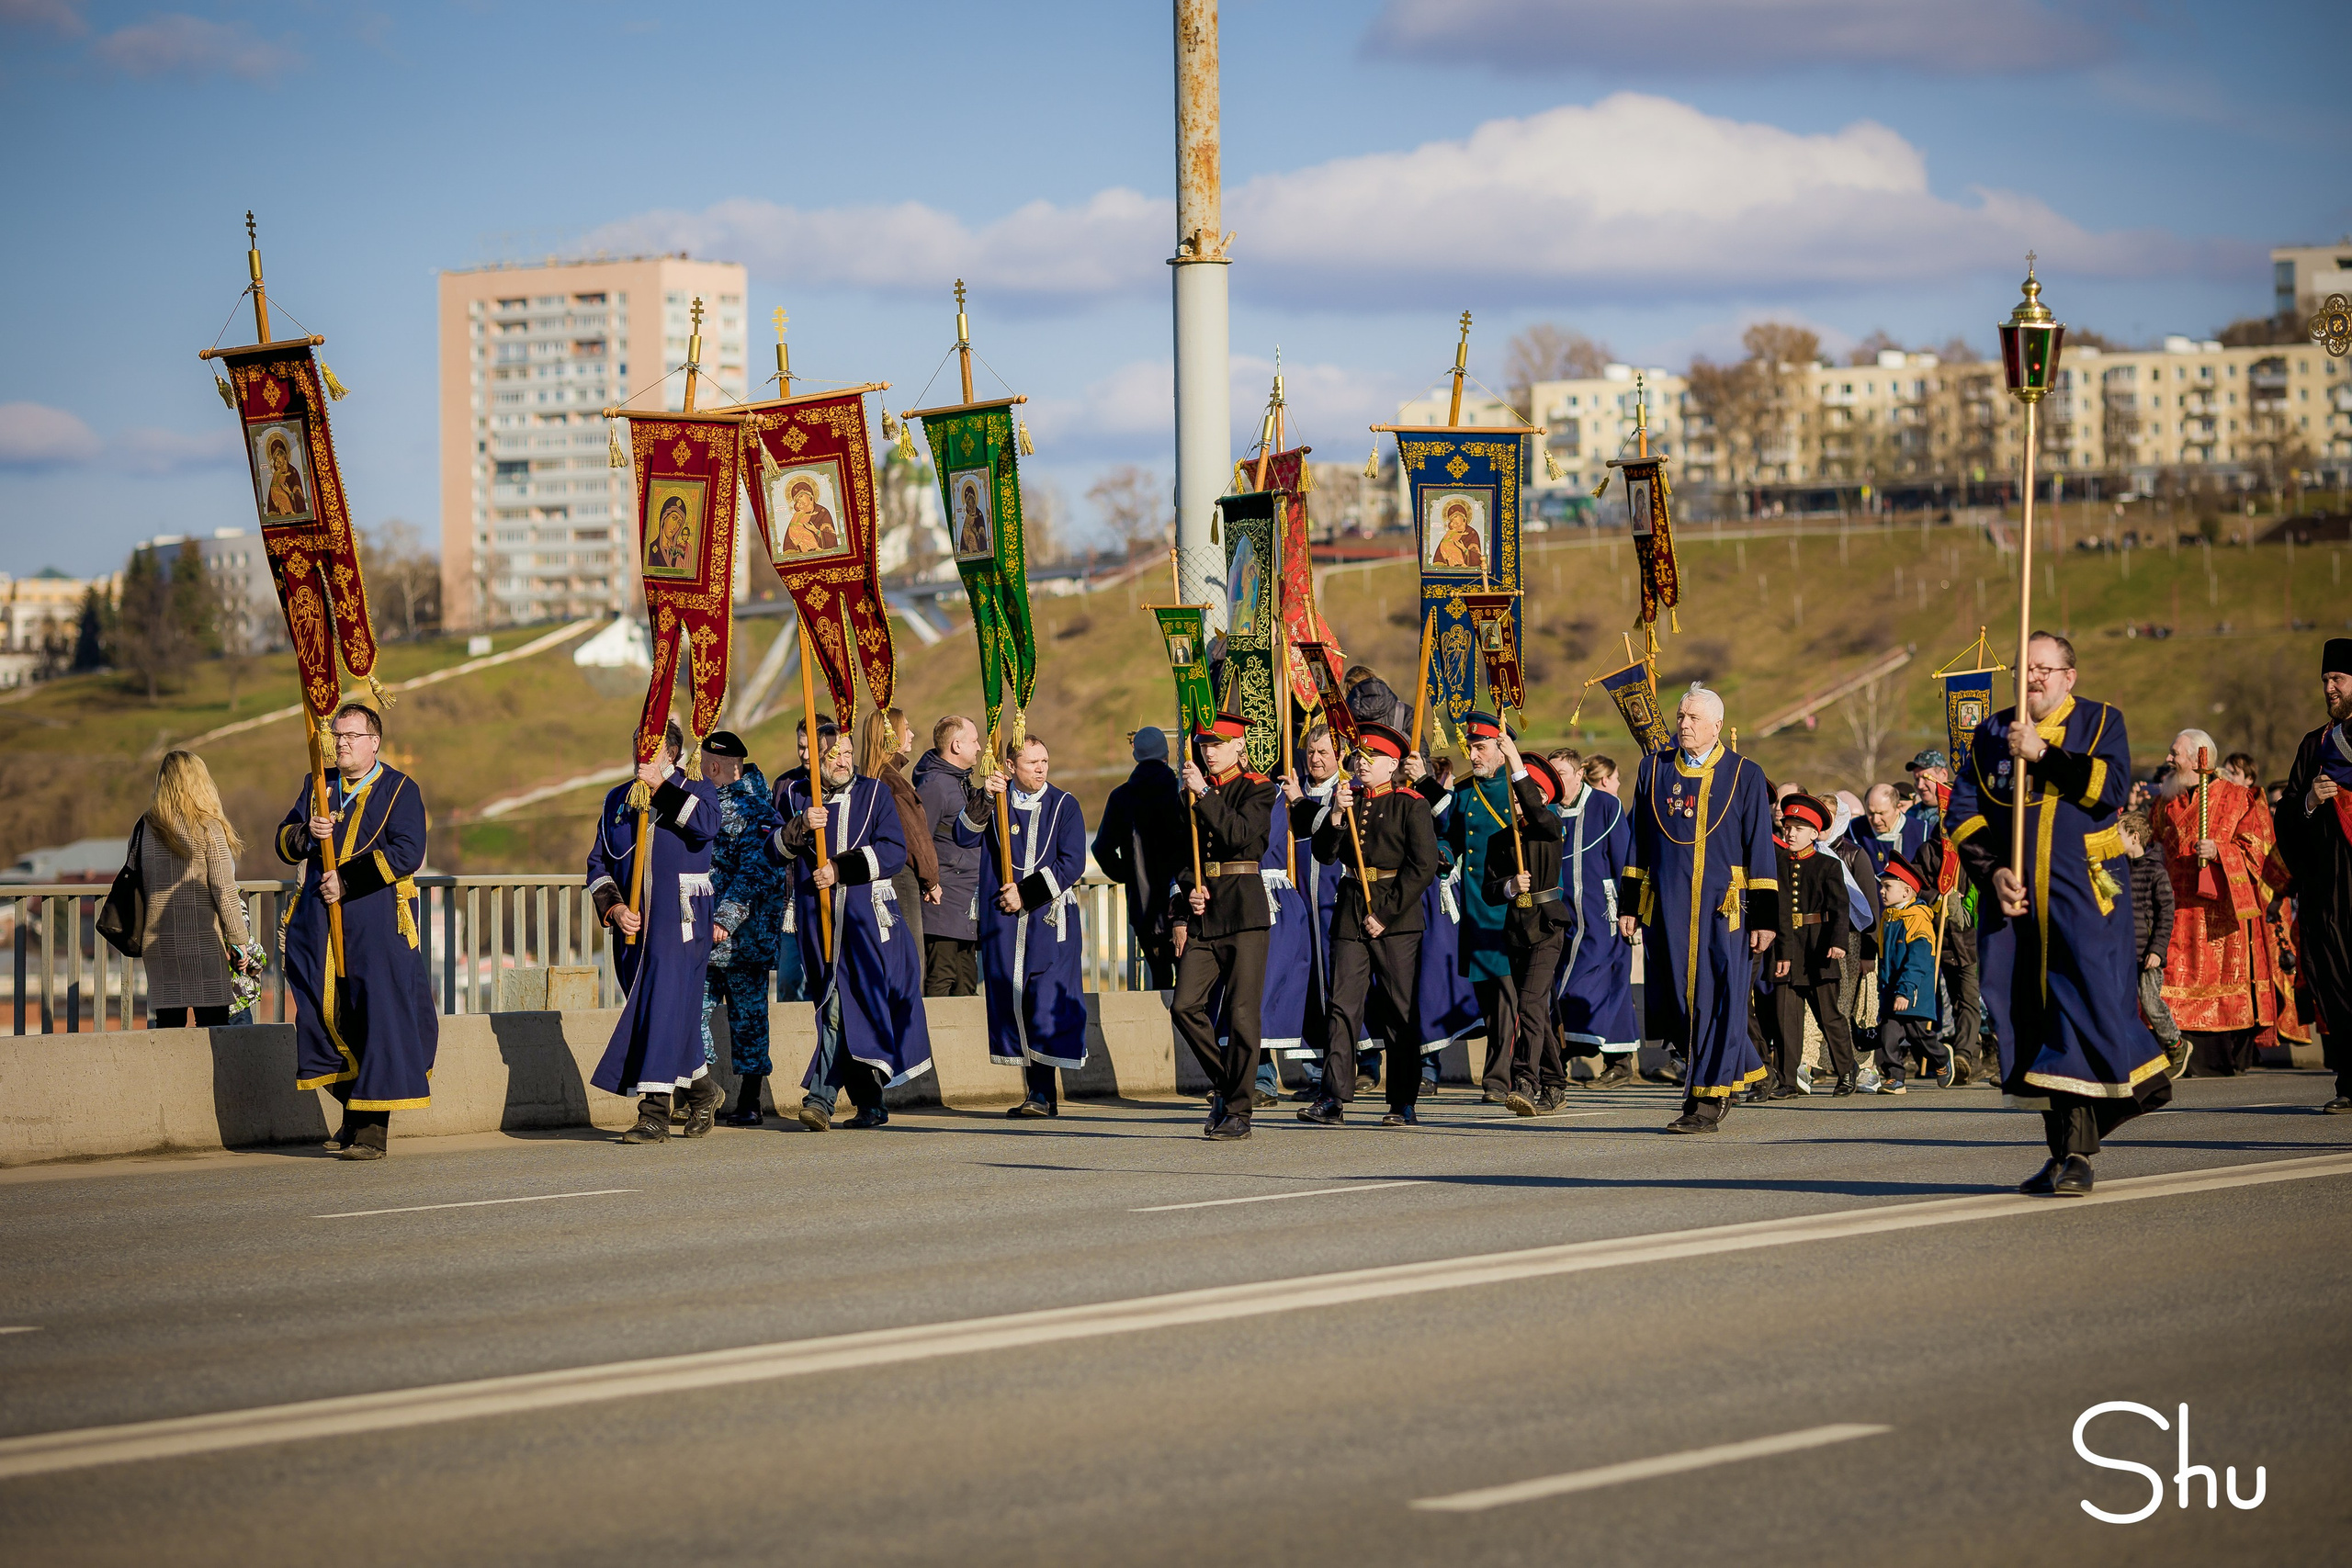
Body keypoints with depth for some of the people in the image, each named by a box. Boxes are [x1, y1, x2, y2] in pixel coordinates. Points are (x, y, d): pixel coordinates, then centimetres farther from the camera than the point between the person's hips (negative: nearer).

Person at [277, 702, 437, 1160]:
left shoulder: (400, 790, -1)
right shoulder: (319, 787, 16)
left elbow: (406, 854, -13)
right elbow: (285, 844, 13)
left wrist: (346, 881, -16)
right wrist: (307, 832, -11)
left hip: (377, 923, -5)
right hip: (320, 923, 5)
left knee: (380, 1015, -7)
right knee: (324, 1018, 6)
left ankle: (374, 1129, -3)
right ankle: (354, 1108, 23)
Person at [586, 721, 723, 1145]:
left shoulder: (694, 788, 4)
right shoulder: (618, 800, 15)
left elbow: (706, 824, -19)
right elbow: (598, 863, 13)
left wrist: (661, 785, -15)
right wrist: (613, 907, -4)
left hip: (680, 923, -5)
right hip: (631, 924, 5)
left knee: (665, 1009, -15)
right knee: (661, 1012, 9)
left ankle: (656, 1113, -18)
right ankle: (701, 1089, 31)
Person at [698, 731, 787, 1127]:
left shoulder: (757, 812, -9)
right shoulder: (704, 805, 16)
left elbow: (755, 872, -18)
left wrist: (726, 919, -24)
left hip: (742, 936, -7)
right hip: (701, 935, 7)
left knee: (747, 1014, -3)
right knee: (696, 1009, 4)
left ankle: (749, 1104, 1)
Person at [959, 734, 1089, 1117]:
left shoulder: (1064, 805, 4)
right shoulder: (996, 802, 11)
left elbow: (1072, 864, -3)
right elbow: (965, 837, -4)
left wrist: (1027, 894, -9)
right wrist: (983, 800, -18)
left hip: (1050, 917, -3)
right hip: (1002, 921, 3)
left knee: (1047, 1003, -10)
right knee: (1013, 1004, 1)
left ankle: (1044, 1093, -8)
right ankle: (1035, 1092, 5)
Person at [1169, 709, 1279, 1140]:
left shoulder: (1259, 790, 0)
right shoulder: (1194, 792, 15)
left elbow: (1239, 834, -18)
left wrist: (1204, 793, -19)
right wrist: (1189, 892, 2)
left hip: (1243, 912, -5)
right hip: (1202, 916, 5)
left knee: (1243, 1014, -6)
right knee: (1185, 1005, -6)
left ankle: (1238, 1110, 0)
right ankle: (1225, 1083, 13)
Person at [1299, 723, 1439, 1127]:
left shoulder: (1411, 805, -2)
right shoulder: (1348, 799, 13)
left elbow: (1424, 867, -8)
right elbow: (1325, 855, 6)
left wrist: (1386, 913, -12)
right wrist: (1336, 815, -10)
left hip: (1397, 916, -4)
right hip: (1350, 912, 4)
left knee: (1401, 1010, 1)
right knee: (1342, 1005, -4)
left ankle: (1404, 1104, 6)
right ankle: (1334, 1100, -7)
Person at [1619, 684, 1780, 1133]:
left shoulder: (1744, 776, 1)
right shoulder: (1654, 769, 10)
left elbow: (1761, 850, 1)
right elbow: (1638, 841, 15)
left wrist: (1764, 919, -3)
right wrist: (1629, 905, 11)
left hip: (1722, 908, -3)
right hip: (1666, 906, 3)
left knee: (1717, 1001, -5)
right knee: (1671, 1002, 3)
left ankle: (1708, 1101, 1)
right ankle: (1739, 1068, 24)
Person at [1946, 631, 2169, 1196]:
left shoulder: (2100, 723, 4)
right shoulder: (1991, 735, 13)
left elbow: (2112, 788, -13)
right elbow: (1963, 812, 9)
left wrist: (2043, 754, -16)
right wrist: (1992, 872, -5)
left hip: (2083, 896, -4)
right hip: (2013, 897, 4)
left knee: (2082, 1010, -14)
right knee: (2030, 1017, 2)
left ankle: (2077, 1155, -8)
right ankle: (2064, 1151, 8)